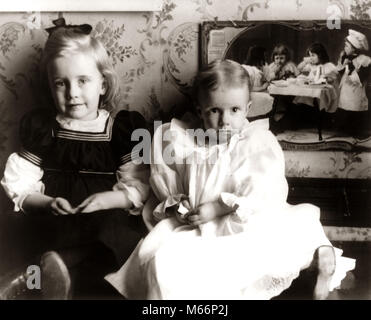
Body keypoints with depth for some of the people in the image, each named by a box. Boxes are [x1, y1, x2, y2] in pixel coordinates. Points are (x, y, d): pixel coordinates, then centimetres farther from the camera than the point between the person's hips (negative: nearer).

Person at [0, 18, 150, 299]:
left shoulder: (124, 127, 1)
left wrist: (107, 199, -20)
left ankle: (49, 265, -23)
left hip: (110, 220, 2)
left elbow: (138, 188, -1)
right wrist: (47, 204, -15)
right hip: (57, 226, -1)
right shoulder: (40, 127, 5)